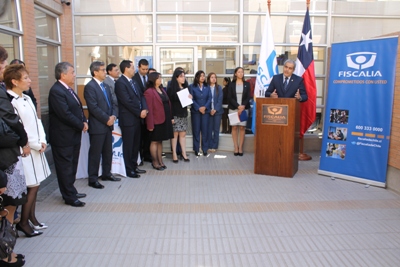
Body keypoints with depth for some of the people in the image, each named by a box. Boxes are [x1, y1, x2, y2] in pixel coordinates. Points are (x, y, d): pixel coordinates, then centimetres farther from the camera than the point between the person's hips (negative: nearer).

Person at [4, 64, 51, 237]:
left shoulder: (27, 99, 10)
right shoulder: (10, 102, -15)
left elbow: (37, 121, 12)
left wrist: (43, 141, 0)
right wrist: (36, 145, -11)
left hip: (37, 148, 8)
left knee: (35, 185, 13)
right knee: (32, 186, -2)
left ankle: (32, 218, 26)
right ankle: (23, 222, 13)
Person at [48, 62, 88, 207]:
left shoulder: (68, 89, 11)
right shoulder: (56, 91, -20)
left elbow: (78, 108, 16)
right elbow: (65, 114, -25)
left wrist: (84, 121, -1)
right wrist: (81, 125, -14)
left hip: (73, 135, 10)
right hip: (63, 137, -10)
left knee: (72, 166, 19)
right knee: (65, 167, 3)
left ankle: (71, 191, 32)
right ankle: (69, 197, 13)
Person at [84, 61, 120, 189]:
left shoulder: (106, 86, 15)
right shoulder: (90, 87, -12)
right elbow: (93, 108, -19)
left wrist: (113, 116, -1)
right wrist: (107, 119, -16)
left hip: (108, 124, 8)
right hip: (97, 126, -8)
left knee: (108, 152, 15)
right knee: (95, 153, 0)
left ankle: (106, 174, 29)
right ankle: (93, 179, 10)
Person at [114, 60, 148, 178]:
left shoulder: (133, 82, 16)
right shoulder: (120, 83, -12)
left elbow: (141, 96, 14)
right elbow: (127, 101, -18)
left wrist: (144, 109, -4)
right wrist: (139, 112, -12)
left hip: (138, 118, 8)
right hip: (128, 119, -8)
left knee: (136, 144, 14)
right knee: (128, 145, 1)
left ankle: (134, 166, 26)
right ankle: (128, 170, 12)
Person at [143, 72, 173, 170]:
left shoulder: (162, 90, 15)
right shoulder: (149, 92, -12)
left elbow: (168, 104, 15)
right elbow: (149, 109, -16)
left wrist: (170, 117, 10)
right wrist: (150, 124, -19)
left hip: (165, 120, 8)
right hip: (156, 121, -8)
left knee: (160, 141, 15)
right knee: (154, 141, 4)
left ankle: (160, 161, 23)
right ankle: (155, 162, 14)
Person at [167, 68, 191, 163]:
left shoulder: (185, 87, 13)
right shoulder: (171, 88, -6)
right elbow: (169, 101, -10)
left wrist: (190, 98, -1)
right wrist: (171, 116, -16)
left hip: (184, 114, 5)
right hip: (175, 115, -5)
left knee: (183, 134, 6)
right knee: (175, 134, -1)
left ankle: (184, 153, 11)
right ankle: (174, 154, 7)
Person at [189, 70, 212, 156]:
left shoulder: (207, 87, 10)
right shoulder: (192, 86, 1)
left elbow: (209, 98, 3)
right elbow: (191, 99, -5)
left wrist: (205, 107, -12)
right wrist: (198, 108, -13)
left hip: (206, 110, 2)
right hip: (195, 111, -2)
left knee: (205, 130, 2)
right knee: (196, 130, 2)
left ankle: (205, 149, 9)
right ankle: (196, 149, 9)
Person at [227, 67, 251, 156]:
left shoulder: (247, 84, 8)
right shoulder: (232, 84, 5)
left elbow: (248, 97, 3)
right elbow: (230, 97, -1)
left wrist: (243, 106, -13)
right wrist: (238, 106, -13)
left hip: (244, 108, 1)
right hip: (233, 108, 0)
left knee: (242, 128, -1)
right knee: (234, 127, 0)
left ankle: (240, 148, 4)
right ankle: (235, 147, 6)